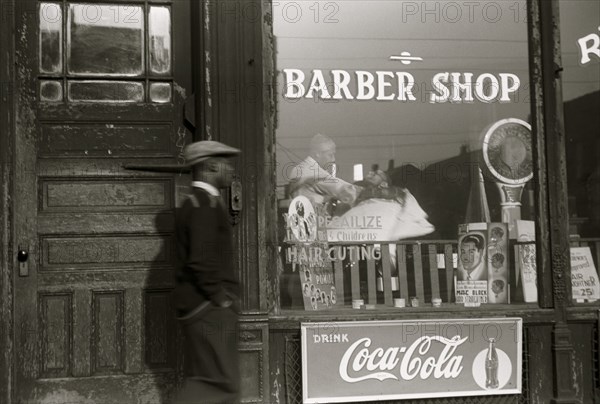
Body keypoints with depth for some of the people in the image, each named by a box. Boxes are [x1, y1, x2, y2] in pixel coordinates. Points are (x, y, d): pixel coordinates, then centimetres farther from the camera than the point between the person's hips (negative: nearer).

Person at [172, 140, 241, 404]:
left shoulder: (194, 203, 16)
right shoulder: (206, 205, -16)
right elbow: (201, 260, -25)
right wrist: (220, 297, -15)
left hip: (202, 307, 10)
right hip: (210, 309, -10)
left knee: (206, 381, 13)